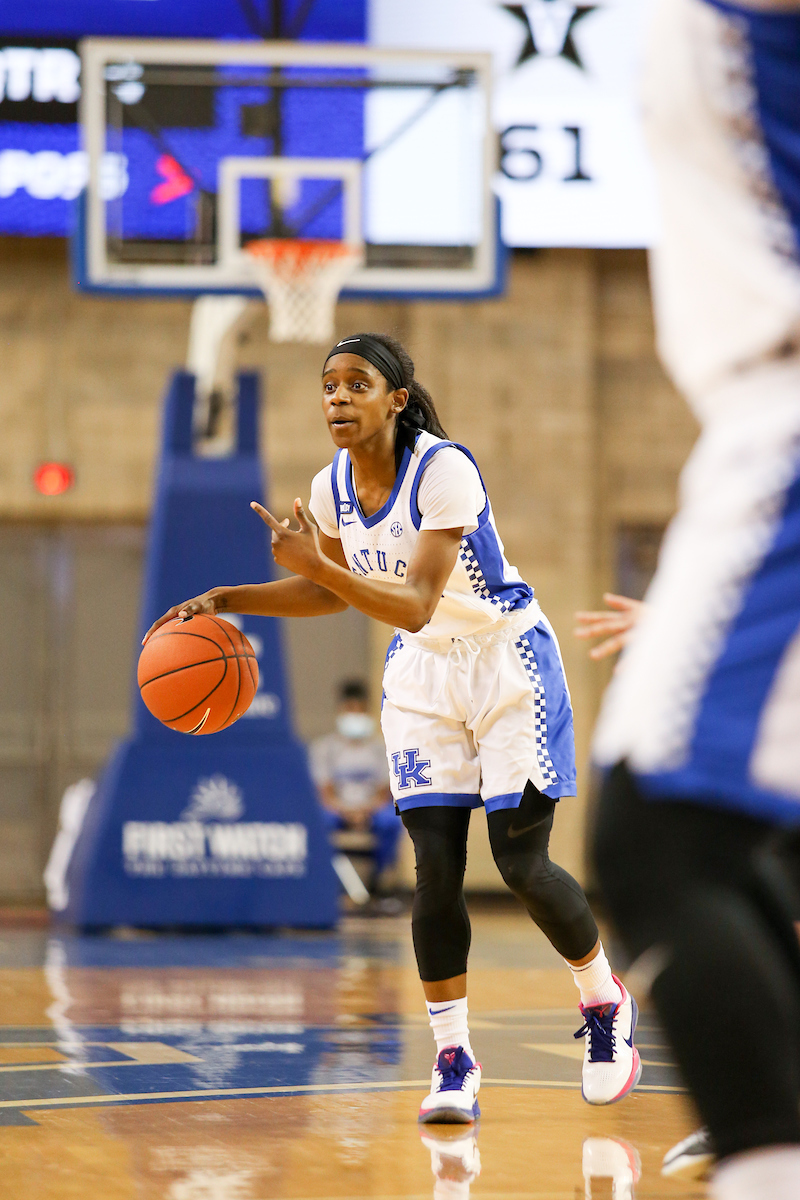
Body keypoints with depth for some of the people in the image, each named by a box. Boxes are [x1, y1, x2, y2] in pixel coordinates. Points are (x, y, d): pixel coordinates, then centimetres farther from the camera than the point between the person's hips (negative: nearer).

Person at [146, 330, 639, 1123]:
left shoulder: (445, 470, -27)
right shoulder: (332, 488, -6)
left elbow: (415, 607, -32)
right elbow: (333, 594, 12)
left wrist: (313, 562, -40)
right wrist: (224, 600, 1)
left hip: (507, 662, -5)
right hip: (423, 675, 5)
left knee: (521, 862, -6)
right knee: (436, 866, -6)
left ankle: (606, 1004, 20)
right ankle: (453, 1060, 1)